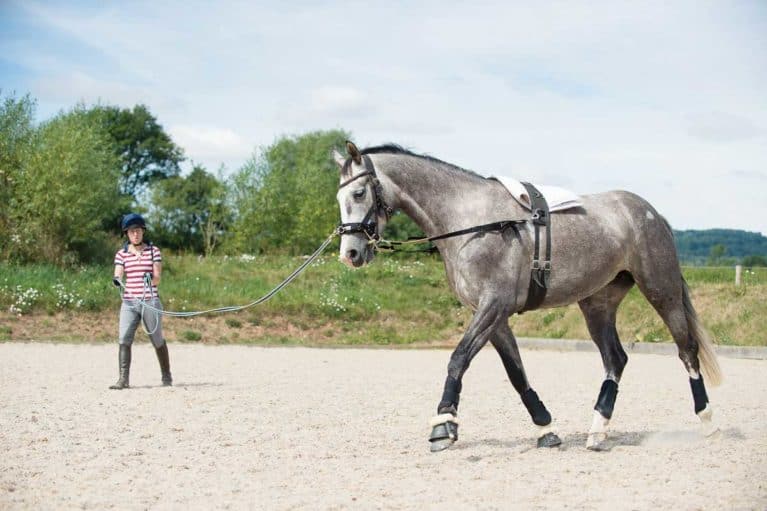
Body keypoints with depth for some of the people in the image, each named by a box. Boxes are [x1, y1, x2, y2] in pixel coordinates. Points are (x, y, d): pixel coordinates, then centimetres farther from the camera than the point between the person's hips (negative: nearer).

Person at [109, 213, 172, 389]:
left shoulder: (153, 251, 4)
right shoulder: (121, 254, 7)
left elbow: (157, 278, -2)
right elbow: (118, 275, -4)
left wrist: (150, 279, -25)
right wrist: (116, 280, -27)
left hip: (150, 301, -1)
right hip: (129, 303, 1)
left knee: (158, 341, 7)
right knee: (124, 340, -12)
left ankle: (166, 375, 24)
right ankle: (123, 379, -13)